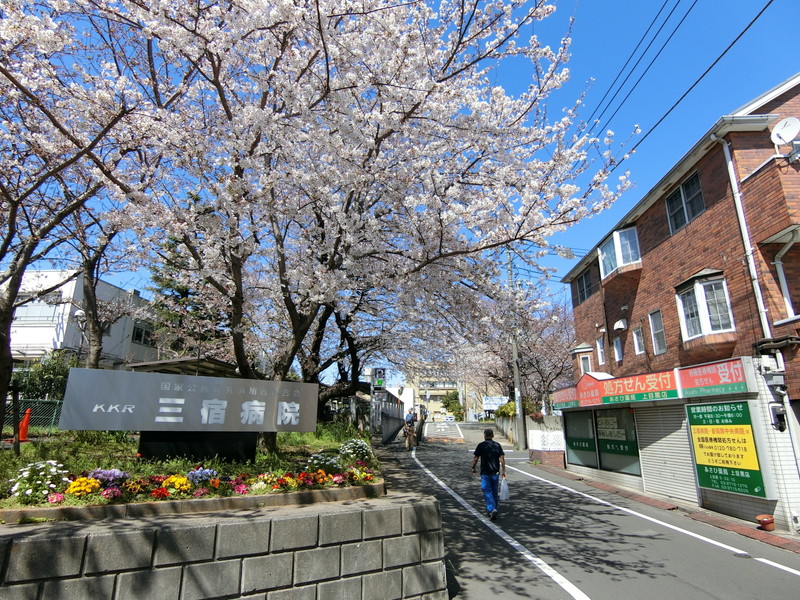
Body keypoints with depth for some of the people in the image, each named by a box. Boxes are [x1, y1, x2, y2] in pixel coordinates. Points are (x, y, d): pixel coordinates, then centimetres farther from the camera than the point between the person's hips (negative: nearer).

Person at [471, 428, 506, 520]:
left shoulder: (481, 445, -5)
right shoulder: (497, 445, 3)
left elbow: (475, 458, -3)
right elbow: (502, 458, -3)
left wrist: (473, 468, 10)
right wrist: (503, 470, 1)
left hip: (485, 472, -3)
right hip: (495, 472, 3)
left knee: (487, 492, -1)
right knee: (494, 492, 15)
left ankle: (492, 509, -17)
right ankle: (493, 509, 23)